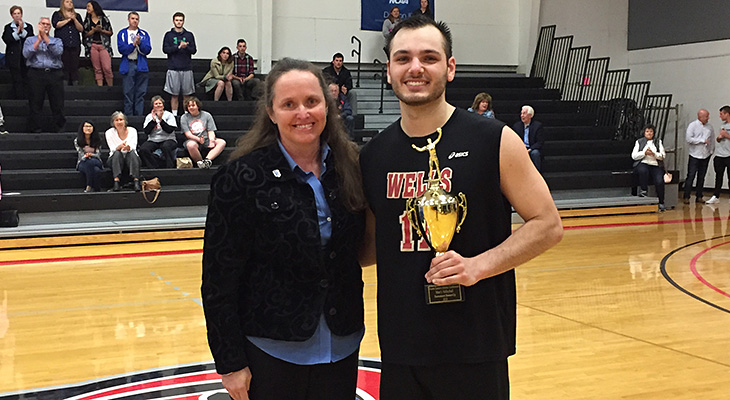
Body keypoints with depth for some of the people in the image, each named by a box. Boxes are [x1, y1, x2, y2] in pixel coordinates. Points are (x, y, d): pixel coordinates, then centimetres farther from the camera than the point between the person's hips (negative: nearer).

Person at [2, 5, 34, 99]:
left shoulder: (28, 27, 8)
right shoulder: (8, 27, 7)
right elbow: (6, 40, -6)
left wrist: (22, 30, -12)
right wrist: (17, 31, -11)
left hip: (26, 57, 1)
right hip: (14, 58, -1)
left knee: (26, 80, 0)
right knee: (16, 80, -4)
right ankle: (18, 98, -2)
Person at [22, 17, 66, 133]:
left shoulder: (57, 40, 17)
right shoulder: (30, 40, 16)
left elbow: (58, 52, -5)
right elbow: (26, 54, -2)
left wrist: (45, 36, -5)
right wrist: (39, 40, -3)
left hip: (55, 74, 0)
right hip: (36, 73, 0)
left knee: (58, 105, -2)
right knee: (35, 105, -2)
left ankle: (59, 129, 5)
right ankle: (35, 130, 4)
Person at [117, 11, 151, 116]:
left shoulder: (144, 34, 12)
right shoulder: (122, 33, 8)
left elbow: (147, 50, 2)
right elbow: (122, 49, -4)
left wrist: (140, 43, -14)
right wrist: (133, 44, -14)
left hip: (141, 65, 1)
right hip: (128, 65, -1)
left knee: (141, 93, 1)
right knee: (128, 93, -2)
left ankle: (139, 116, 5)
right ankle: (128, 116, 2)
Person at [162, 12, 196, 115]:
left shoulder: (189, 35, 11)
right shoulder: (169, 35, 7)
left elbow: (194, 50, 5)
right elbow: (165, 49, -3)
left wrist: (186, 47, -15)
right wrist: (178, 46, -14)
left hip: (187, 68, 1)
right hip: (173, 68, -1)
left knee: (187, 94, 3)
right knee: (174, 94, 0)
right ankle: (174, 114, 5)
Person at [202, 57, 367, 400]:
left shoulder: (350, 169, 1)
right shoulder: (242, 178, -11)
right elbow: (219, 278, -10)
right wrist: (230, 363, -10)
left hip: (341, 347, 4)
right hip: (271, 352, -4)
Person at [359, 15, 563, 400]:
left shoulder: (494, 141, -7)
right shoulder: (373, 155, 5)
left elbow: (547, 225, -5)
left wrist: (479, 265, -16)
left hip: (476, 348, -3)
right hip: (400, 347, 3)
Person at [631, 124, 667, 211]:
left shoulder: (658, 142, 18)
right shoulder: (639, 141, 16)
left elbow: (663, 156, 6)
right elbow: (634, 156, 4)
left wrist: (653, 154, -12)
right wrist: (644, 153, -10)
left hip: (656, 165, 1)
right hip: (643, 164, -1)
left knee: (659, 182, -25)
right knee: (643, 170, -39)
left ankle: (661, 203, -13)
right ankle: (644, 190, -20)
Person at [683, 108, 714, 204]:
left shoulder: (709, 126, 9)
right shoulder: (692, 125, -5)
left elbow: (712, 139, 17)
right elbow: (689, 139, -14)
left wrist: (711, 150, 9)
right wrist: (702, 141, -12)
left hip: (706, 156, 4)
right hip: (695, 155, -4)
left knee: (701, 177, 8)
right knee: (690, 176, -6)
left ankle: (699, 197, 15)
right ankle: (686, 197, -3)